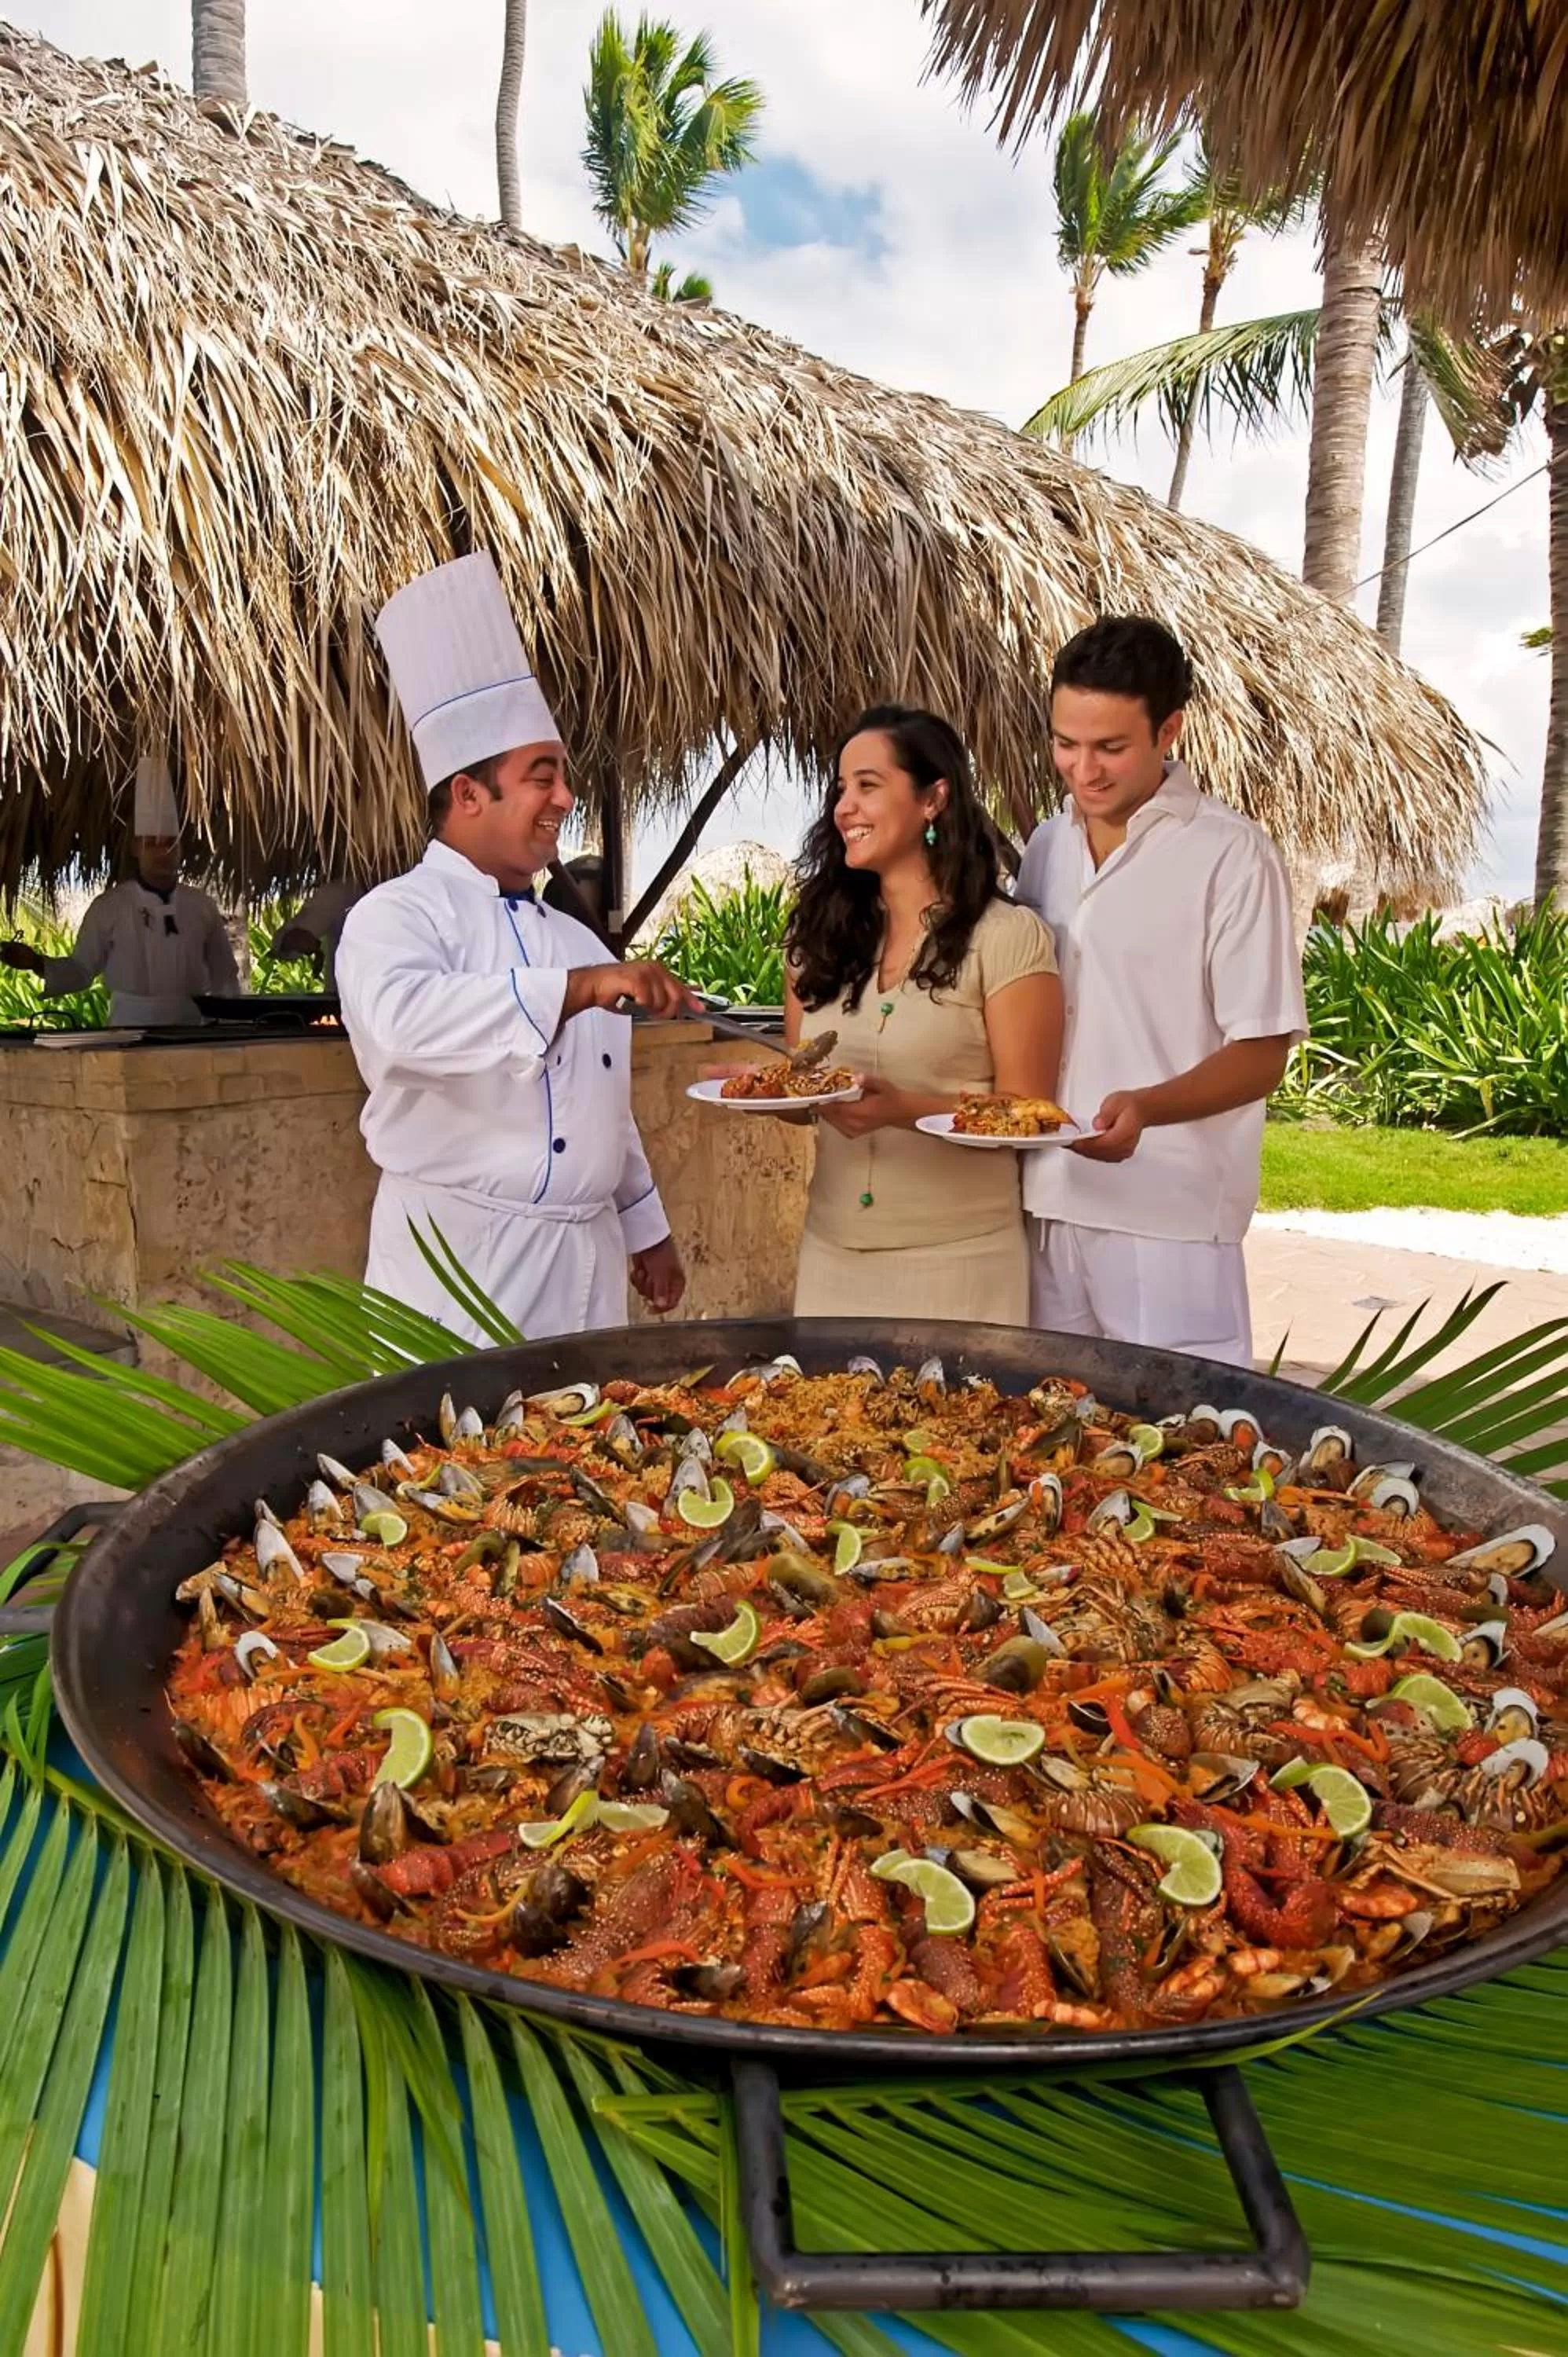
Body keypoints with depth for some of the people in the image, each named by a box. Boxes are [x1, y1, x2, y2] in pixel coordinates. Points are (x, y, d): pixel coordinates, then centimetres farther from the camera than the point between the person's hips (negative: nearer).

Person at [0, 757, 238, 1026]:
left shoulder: (203, 906, 5)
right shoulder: (108, 907, -1)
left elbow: (223, 976, 11)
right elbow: (81, 970, 2)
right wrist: (37, 963, -13)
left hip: (190, 1028, 2)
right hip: (131, 1027, -2)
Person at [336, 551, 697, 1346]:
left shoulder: (574, 938, 17)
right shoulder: (396, 915, -8)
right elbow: (403, 1017, -31)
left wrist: (645, 1229, 22)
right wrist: (576, 989, -37)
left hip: (588, 1260, 7)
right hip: (461, 1257, -7)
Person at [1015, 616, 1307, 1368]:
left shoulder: (1231, 855, -9)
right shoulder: (1048, 844, 9)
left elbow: (1261, 1056, -10)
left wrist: (1145, 1107, -26)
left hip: (1172, 1215, -5)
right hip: (1046, 1199, 5)